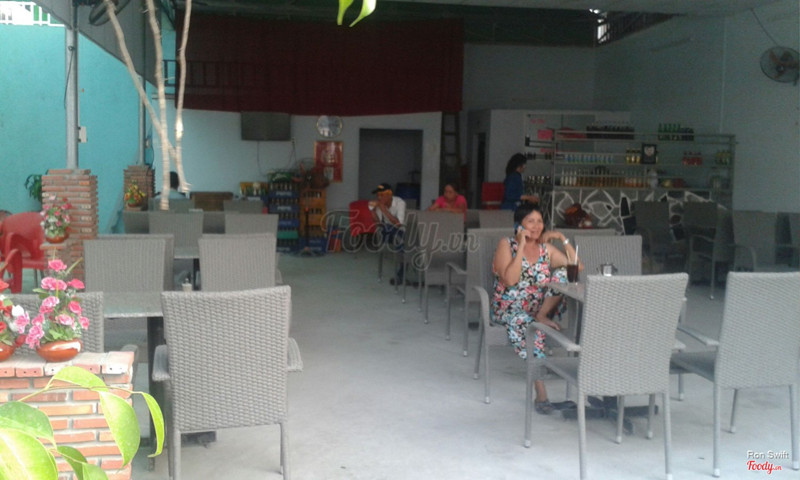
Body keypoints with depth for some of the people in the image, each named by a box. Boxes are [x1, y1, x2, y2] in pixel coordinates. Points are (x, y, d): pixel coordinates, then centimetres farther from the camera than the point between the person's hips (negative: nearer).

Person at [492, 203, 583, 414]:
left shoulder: (546, 249, 9)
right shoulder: (507, 245, -4)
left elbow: (578, 267, 2)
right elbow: (510, 280, -19)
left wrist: (563, 239, -4)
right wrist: (521, 246, -18)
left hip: (538, 306, 4)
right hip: (509, 309, -4)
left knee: (563, 273, -16)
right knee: (525, 323, -37)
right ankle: (541, 394, -34)